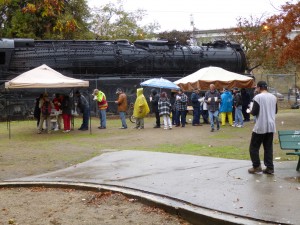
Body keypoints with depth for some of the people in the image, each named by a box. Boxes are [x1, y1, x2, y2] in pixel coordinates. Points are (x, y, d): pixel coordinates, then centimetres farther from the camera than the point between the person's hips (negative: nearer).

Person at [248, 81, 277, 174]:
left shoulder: (258, 97, -11)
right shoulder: (273, 97, 8)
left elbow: (254, 112, -14)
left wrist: (250, 111, 6)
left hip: (260, 127, -6)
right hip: (271, 126, 6)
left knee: (254, 147, 6)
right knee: (268, 147, 10)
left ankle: (256, 166, 5)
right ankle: (269, 167, 8)